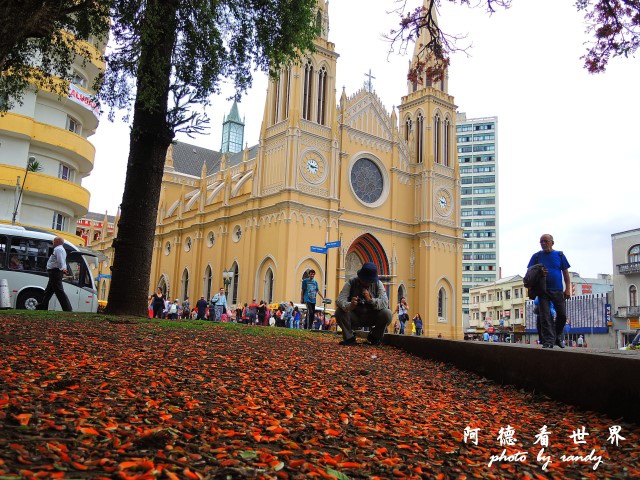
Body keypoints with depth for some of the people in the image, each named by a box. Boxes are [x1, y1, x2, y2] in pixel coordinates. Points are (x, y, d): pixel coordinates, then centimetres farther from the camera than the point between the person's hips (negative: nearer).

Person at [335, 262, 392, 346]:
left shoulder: (378, 284, -9)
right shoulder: (351, 282, -12)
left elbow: (385, 303, -20)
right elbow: (339, 300, -24)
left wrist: (371, 300, -39)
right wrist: (349, 306, -47)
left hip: (371, 318, 1)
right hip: (355, 318, -1)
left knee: (387, 313, -25)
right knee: (339, 312, -27)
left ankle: (374, 337, 2)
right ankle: (349, 338, -5)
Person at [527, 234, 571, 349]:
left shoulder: (559, 255, 7)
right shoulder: (536, 256, 6)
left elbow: (565, 273, 8)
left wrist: (567, 289, 0)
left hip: (558, 291, 1)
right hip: (543, 291, -1)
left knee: (562, 315, 4)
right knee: (545, 317, -5)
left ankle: (558, 337, 26)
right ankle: (548, 341, -3)